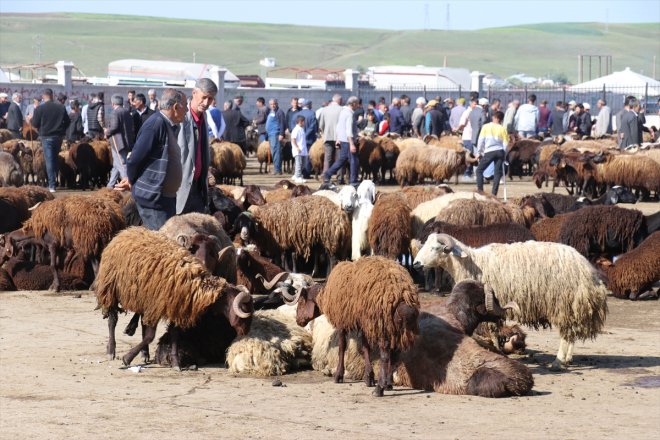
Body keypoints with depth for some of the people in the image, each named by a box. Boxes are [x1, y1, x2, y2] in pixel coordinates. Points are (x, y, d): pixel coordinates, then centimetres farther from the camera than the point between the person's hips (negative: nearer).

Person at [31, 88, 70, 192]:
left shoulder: (39, 109, -9)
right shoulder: (61, 107, 1)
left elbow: (35, 124, -5)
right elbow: (67, 122, 6)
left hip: (46, 137, -3)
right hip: (58, 136, 3)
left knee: (49, 161, -3)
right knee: (56, 159, 17)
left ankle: (52, 185, -9)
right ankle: (54, 181, 23)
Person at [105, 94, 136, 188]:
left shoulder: (115, 113, -12)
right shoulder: (127, 112, 13)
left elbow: (114, 127, -21)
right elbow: (132, 127, 14)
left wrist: (107, 132, -3)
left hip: (118, 143, -9)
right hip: (128, 142, 9)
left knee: (122, 166, -8)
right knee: (116, 166, 16)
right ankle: (110, 186, 23)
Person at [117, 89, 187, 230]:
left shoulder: (171, 126, 12)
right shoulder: (156, 124, -19)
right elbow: (136, 158, -18)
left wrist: (132, 180, 13)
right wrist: (131, 181, -1)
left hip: (166, 196, 10)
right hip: (152, 197, -10)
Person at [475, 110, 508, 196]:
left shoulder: (486, 127, 5)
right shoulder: (502, 129, 8)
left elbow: (481, 140, 2)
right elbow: (505, 143, 6)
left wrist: (478, 152, 8)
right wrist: (503, 155, 16)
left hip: (489, 151, -2)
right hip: (500, 151, 2)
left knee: (479, 170, 9)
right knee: (498, 173, 5)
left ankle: (480, 189, -4)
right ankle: (494, 193, -3)